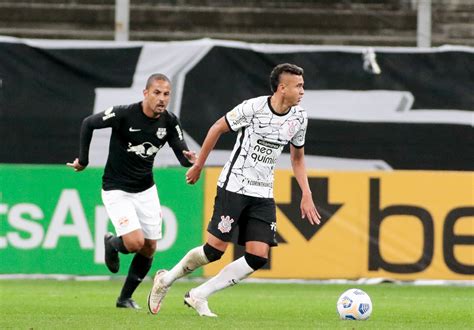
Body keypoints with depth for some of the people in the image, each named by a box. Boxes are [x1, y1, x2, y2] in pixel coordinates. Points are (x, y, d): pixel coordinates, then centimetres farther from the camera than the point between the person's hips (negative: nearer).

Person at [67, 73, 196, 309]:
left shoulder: (169, 122, -7)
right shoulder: (124, 114, -21)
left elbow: (182, 155, -6)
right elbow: (88, 124, -10)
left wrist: (190, 159, -30)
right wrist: (83, 160, -5)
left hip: (146, 190, 5)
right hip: (117, 190, -5)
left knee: (149, 248, 4)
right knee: (135, 242, -19)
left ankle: (125, 298, 23)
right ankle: (112, 244, 17)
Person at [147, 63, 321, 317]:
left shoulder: (299, 118, 2)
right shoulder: (253, 108, -14)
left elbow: (297, 157, 17)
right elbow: (217, 128, -1)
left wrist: (306, 195, 8)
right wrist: (198, 166, 5)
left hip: (263, 195, 5)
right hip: (234, 187, -5)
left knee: (259, 256, -9)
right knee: (216, 248, -9)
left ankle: (198, 296, 1)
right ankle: (166, 279, 17)